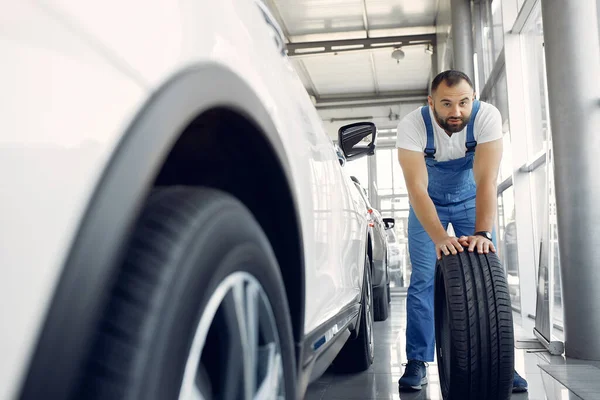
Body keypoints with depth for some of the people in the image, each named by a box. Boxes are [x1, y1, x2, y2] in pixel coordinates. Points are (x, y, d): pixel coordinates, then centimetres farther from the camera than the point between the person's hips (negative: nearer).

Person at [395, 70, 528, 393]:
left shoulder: (487, 116, -28)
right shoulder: (412, 125, -30)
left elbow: (486, 180, -35)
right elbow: (416, 187, -37)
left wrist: (483, 233, -49)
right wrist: (440, 238, -51)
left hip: (471, 200, 1)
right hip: (428, 204, -1)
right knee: (423, 281, -7)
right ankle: (417, 362, 2)